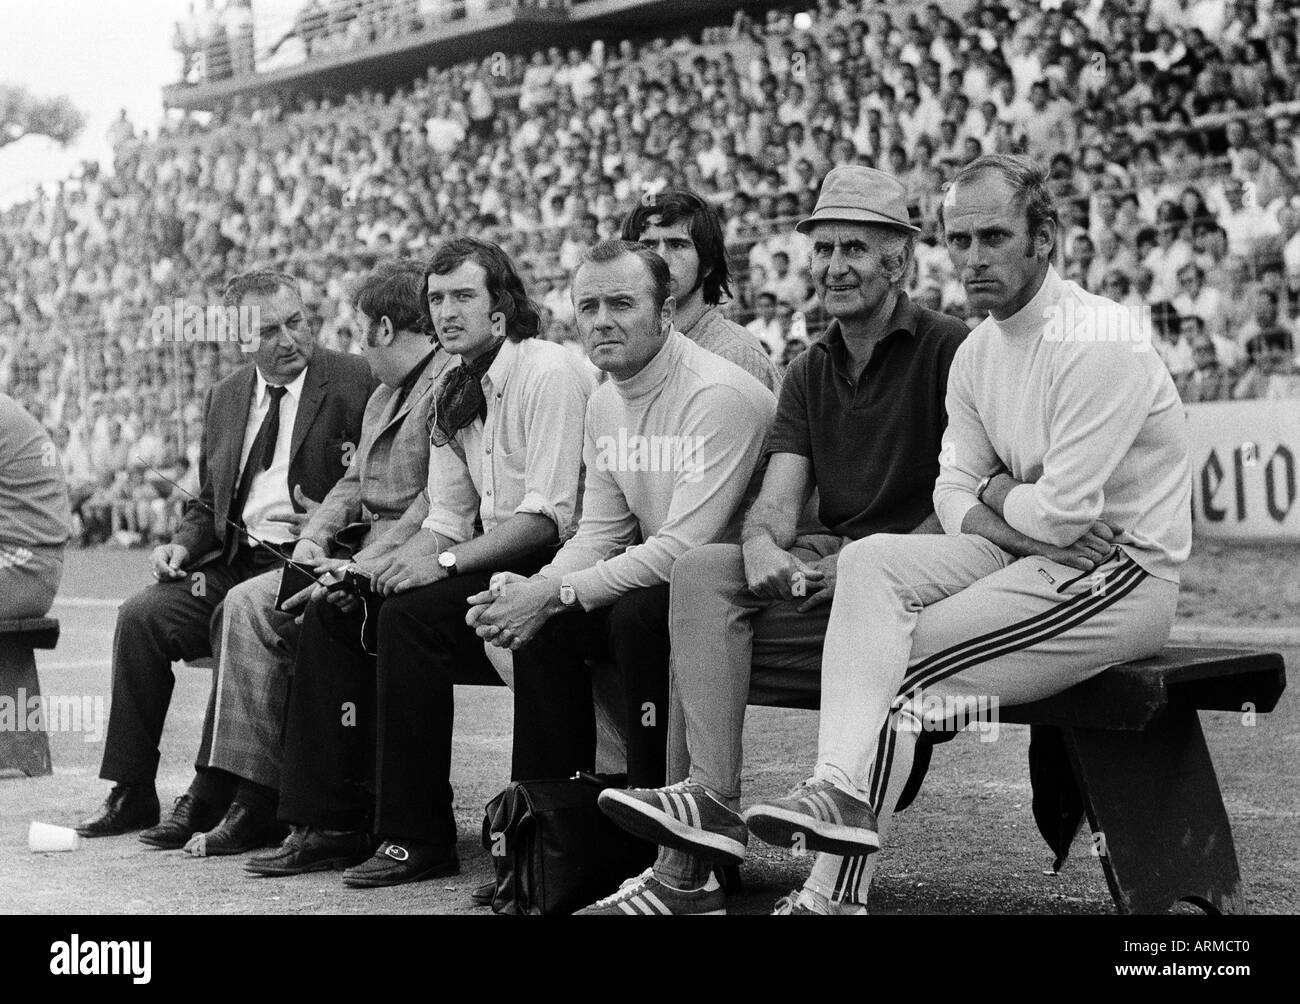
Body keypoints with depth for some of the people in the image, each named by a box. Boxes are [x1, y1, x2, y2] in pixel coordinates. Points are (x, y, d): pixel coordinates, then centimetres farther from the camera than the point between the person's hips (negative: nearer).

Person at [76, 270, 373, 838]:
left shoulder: (355, 382, -3)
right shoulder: (224, 397, 17)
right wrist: (184, 544, 4)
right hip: (232, 560, 6)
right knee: (141, 616, -15)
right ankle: (132, 794, -6)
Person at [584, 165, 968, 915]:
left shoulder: (948, 348, -3)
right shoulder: (810, 373, 18)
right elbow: (779, 499, 7)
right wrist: (762, 545, -16)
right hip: (832, 566, 7)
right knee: (703, 570, -17)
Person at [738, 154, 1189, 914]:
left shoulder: (1098, 340, -17)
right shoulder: (976, 352, 11)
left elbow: (1063, 513, -22)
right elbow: (954, 494, 7)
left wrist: (997, 495, -1)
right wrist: (1023, 520, -14)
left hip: (1123, 574, -8)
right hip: (1031, 556, 8)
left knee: (903, 668, -16)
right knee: (870, 562, -16)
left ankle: (838, 886, -11)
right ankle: (840, 791, -29)